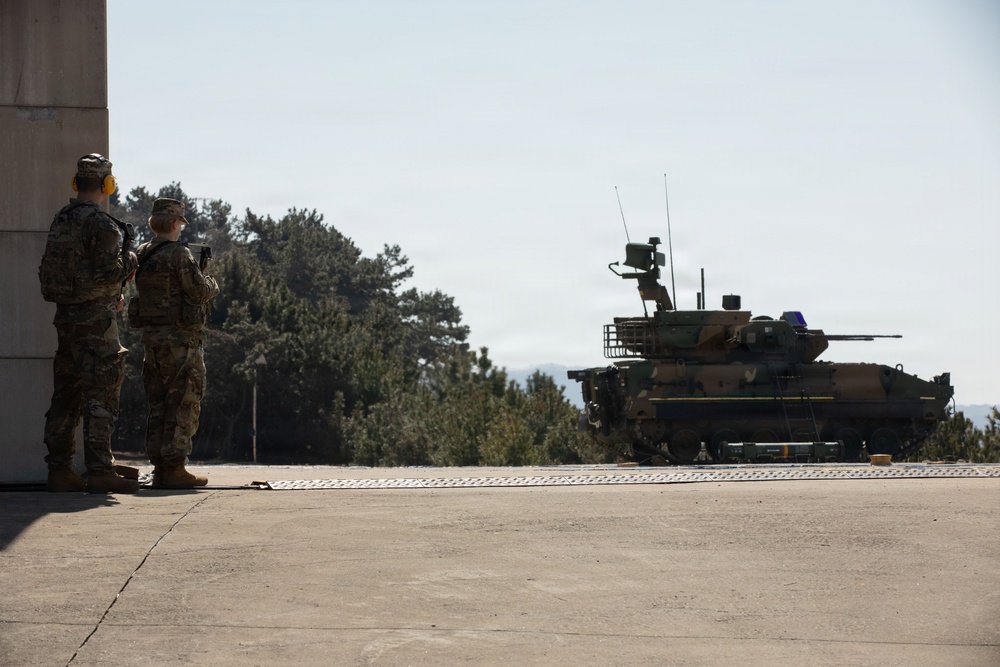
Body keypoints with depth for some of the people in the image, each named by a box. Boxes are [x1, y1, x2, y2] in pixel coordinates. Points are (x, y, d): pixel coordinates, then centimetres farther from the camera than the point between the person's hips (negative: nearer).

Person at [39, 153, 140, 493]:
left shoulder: (60, 221, 12)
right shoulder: (101, 224, -14)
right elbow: (107, 272, -21)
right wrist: (129, 262, 0)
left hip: (65, 317, 8)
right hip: (95, 321, -8)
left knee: (66, 395, 10)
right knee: (100, 395, -6)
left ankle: (59, 469, 12)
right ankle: (99, 471, -8)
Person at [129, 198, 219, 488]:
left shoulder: (142, 255, 9)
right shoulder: (178, 253, -14)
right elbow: (199, 290, -14)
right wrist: (212, 284, 8)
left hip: (151, 337, 7)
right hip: (180, 339, -7)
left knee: (158, 404, 12)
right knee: (183, 403, -2)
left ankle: (159, 466, 13)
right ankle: (174, 467, -5)